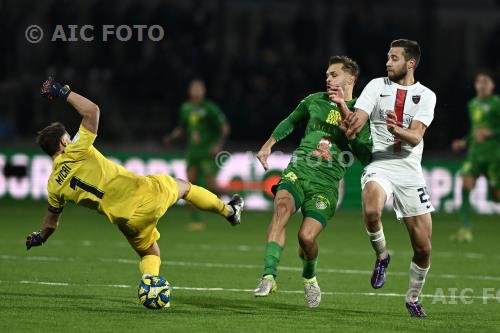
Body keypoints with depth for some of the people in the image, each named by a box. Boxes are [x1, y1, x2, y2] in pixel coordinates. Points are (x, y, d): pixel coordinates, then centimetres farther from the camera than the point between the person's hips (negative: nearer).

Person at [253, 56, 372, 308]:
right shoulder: (315, 101, 13)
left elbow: (365, 157, -10)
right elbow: (290, 122, 33)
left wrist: (345, 113, -14)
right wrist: (268, 145, 24)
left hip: (326, 183, -2)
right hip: (298, 170, 2)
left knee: (307, 237, -16)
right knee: (282, 207, -29)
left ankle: (309, 277, 20)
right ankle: (269, 276, -34)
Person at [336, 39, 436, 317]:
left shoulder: (426, 95, 4)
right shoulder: (377, 85, 6)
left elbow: (416, 137, -10)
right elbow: (356, 119, -7)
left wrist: (398, 130, -31)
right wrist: (351, 123, -31)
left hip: (409, 169, 1)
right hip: (379, 165, -1)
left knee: (423, 247, 0)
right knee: (372, 212, -34)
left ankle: (414, 297, 25)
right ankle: (382, 256, -4)